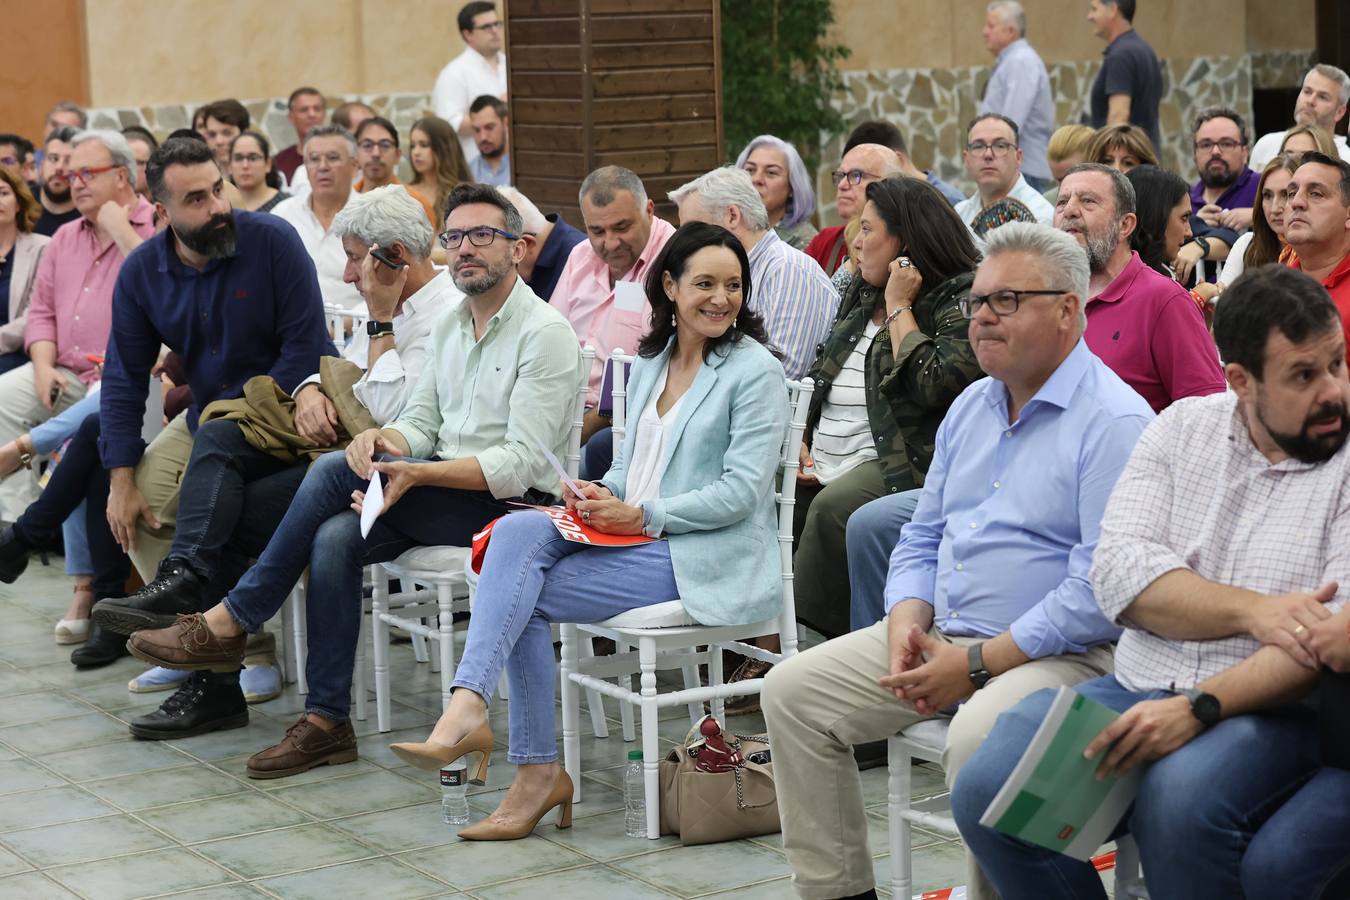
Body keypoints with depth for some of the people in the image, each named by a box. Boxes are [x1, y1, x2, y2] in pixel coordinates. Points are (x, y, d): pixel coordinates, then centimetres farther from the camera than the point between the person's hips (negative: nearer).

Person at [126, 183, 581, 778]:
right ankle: (326, 723, -18)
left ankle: (228, 622, -12)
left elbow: (521, 461, -18)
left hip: (514, 503, -7)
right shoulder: (449, 326, 16)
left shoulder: (545, 333, -10)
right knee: (336, 538, -23)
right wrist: (388, 439, -12)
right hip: (443, 487, 7)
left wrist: (417, 473, -28)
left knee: (334, 472, -23)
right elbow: (421, 420, 14)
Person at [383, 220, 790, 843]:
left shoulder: (754, 370, -5)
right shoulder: (651, 362, 17)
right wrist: (601, 494, 0)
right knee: (518, 530, -23)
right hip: (633, 535, 6)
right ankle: (468, 709, -28)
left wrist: (643, 515, -16)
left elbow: (742, 491, -12)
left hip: (704, 556, -6)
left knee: (522, 595, -21)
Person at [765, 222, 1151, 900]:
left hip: (1060, 652, -8)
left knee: (978, 737, -37)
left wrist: (977, 663, -20)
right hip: (940, 636, 8)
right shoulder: (970, 407, 16)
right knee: (792, 690, -3)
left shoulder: (1114, 421, -12)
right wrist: (906, 621, -1)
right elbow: (923, 537, 21)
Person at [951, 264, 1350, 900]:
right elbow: (1119, 573, -3)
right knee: (986, 789, -19)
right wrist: (1254, 610, -17)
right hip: (1136, 689, 4)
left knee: (1180, 801, -35)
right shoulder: (1182, 430, 9)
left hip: (1271, 710, -4)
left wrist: (1198, 709, -24)